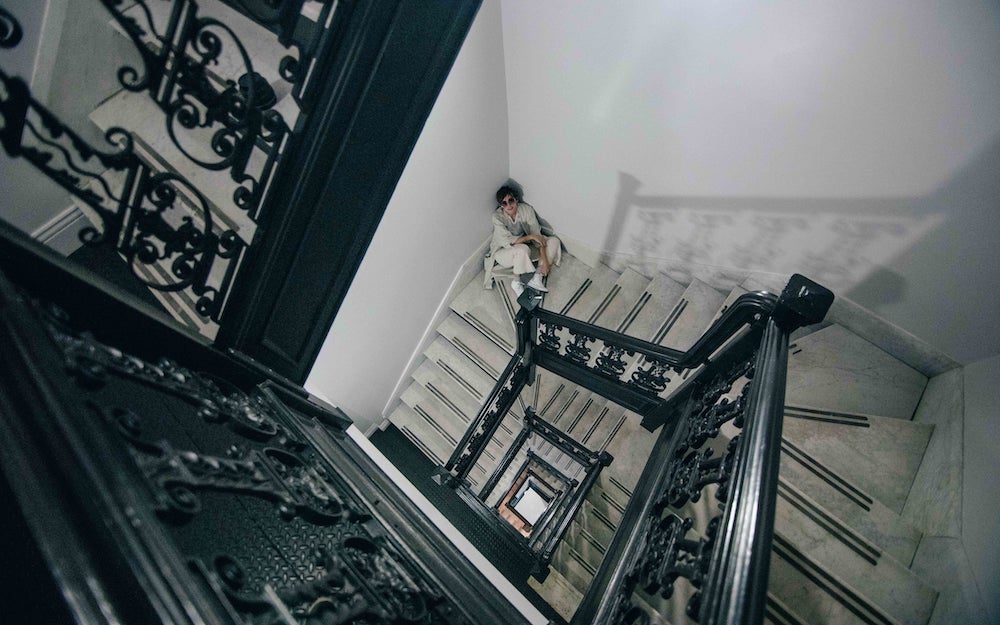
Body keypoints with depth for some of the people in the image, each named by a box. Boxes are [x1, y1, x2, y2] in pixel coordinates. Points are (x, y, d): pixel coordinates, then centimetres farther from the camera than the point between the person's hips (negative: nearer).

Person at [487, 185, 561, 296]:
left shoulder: (526, 209, -15)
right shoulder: (497, 216, -23)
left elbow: (537, 235, -16)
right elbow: (508, 241, -27)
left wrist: (544, 260, -24)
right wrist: (530, 236, -29)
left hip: (523, 247, 5)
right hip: (503, 252, -5)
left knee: (554, 241, -10)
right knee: (522, 249, -39)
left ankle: (536, 278, -20)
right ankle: (516, 282, -14)